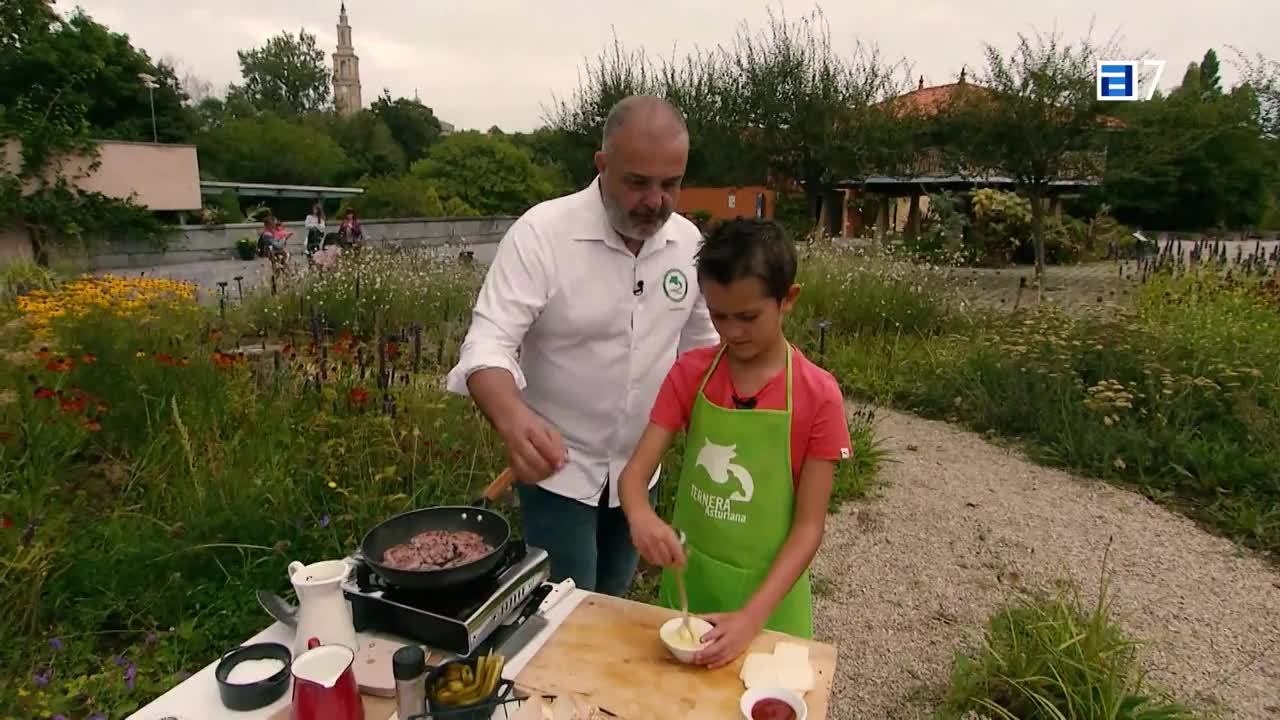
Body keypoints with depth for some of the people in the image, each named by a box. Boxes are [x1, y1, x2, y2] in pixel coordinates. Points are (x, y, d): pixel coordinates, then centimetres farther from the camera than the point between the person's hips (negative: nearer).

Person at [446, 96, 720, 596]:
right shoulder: (541, 232, -20)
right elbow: (489, 343, -25)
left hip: (639, 467, 5)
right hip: (558, 468, -4)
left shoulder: (687, 240, -4)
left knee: (612, 608, 21)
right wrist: (513, 420, -45)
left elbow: (699, 343, 8)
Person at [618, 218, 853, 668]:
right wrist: (641, 517, -33)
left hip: (765, 594, -2)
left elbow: (808, 527, -15)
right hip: (687, 577, 3)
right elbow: (635, 472, -11)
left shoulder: (818, 396, -17)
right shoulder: (689, 373, -9)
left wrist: (753, 617, -24)